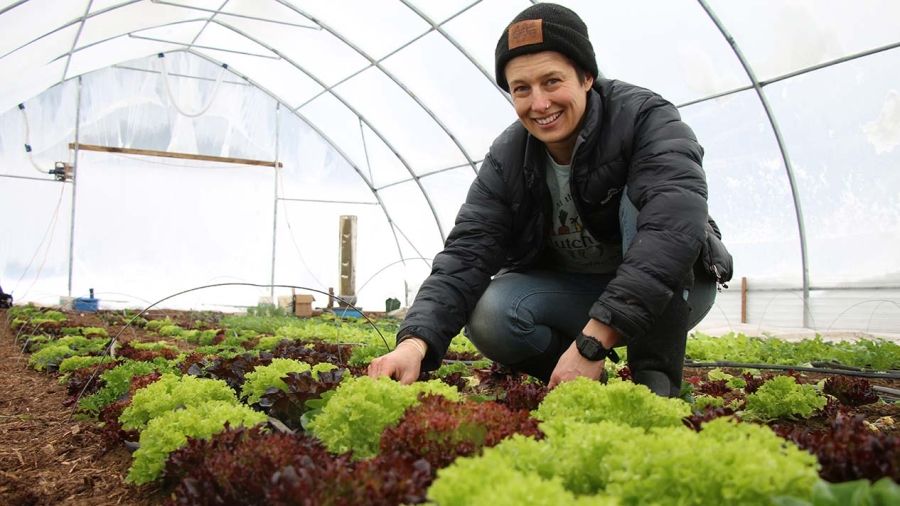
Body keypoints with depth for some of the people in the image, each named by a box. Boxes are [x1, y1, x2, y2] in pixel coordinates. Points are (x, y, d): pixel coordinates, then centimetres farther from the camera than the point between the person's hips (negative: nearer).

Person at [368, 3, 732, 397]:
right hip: (569, 291, 3)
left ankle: (658, 379, -24)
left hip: (669, 290, -2)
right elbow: (467, 253, -18)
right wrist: (416, 340, -38)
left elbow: (673, 224, -39)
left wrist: (593, 339, -49)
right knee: (488, 320, -27)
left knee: (642, 197, -32)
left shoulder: (645, 118, -22)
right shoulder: (506, 160, -10)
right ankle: (585, 380, -1)